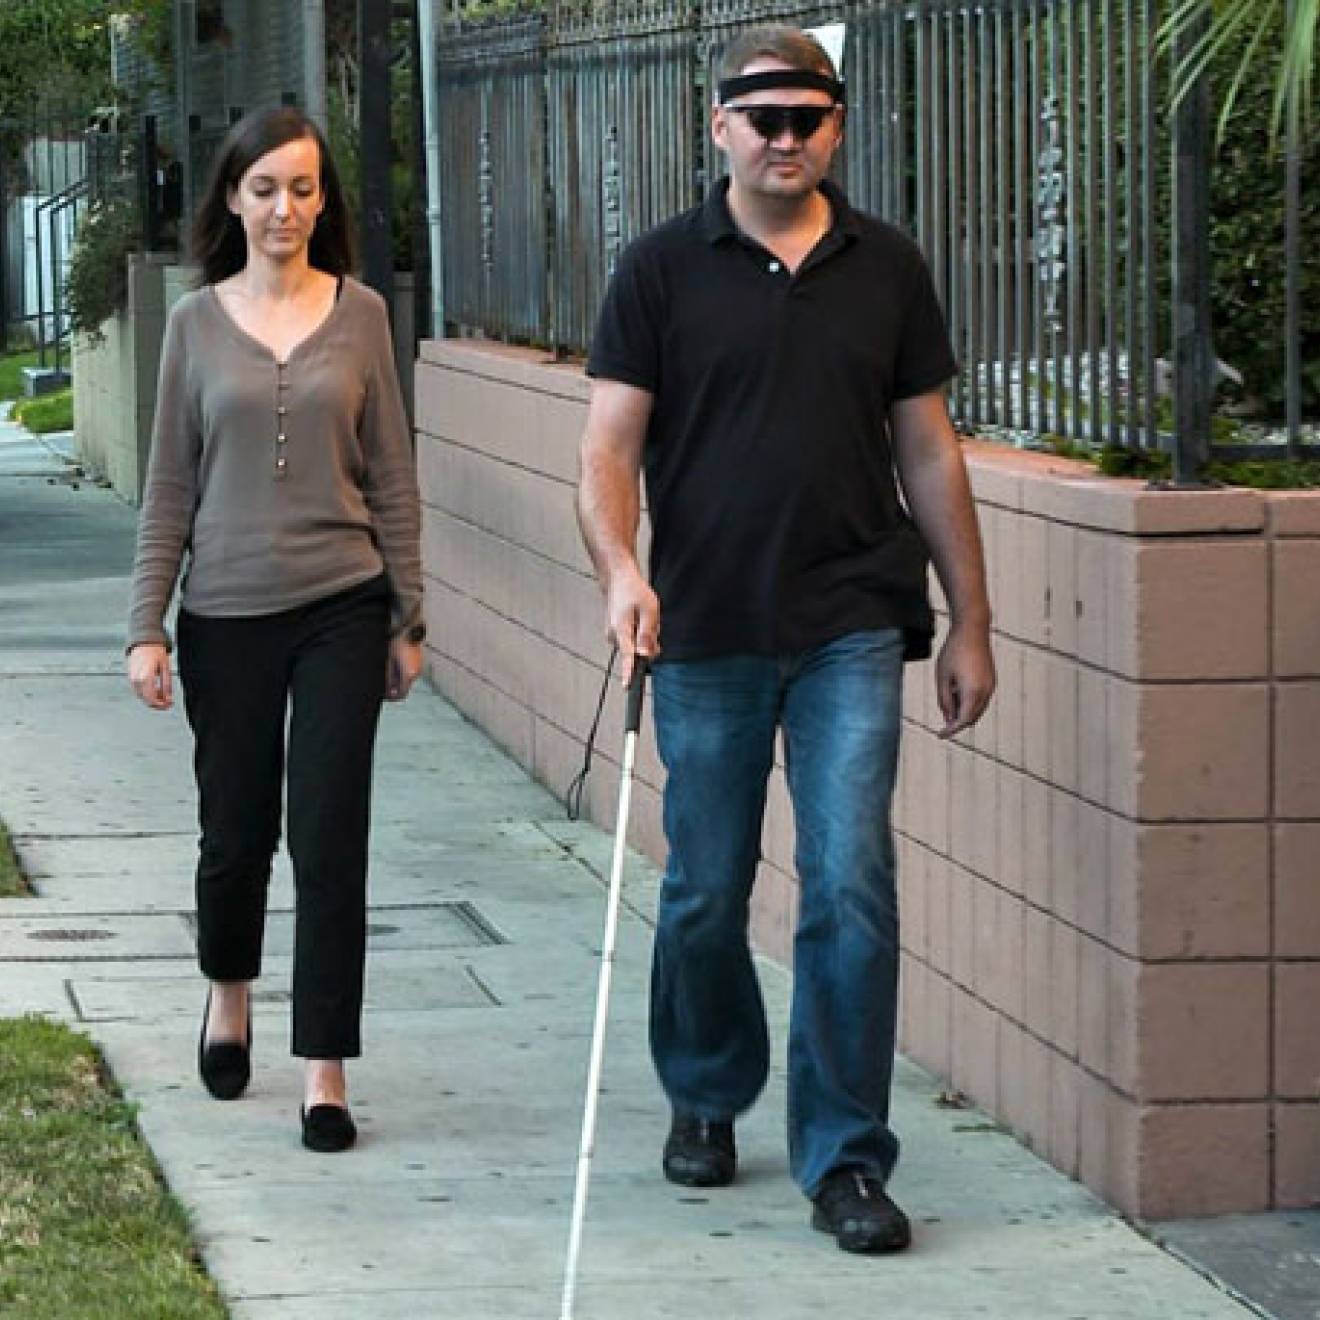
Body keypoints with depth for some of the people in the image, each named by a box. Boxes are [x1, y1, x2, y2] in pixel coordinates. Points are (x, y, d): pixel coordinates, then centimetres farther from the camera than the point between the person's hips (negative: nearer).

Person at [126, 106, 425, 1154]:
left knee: (329, 838, -4)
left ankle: (325, 1069, 1)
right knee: (236, 830, 10)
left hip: (341, 608, -1)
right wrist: (148, 625, 0)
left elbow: (391, 478, 5)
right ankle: (229, 995, 40)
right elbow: (170, 487, 5)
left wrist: (408, 616, 4)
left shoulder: (359, 315, 2)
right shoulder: (198, 322, 2)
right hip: (228, 611, 1)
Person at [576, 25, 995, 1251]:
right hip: (705, 635, 0)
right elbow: (609, 447, -4)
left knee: (850, 884, -9)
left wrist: (969, 623, 11)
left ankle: (844, 1158, -2)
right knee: (705, 894, 10)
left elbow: (928, 452, 12)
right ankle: (705, 1095, 36)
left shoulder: (885, 269, 8)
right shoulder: (662, 269, 1)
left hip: (850, 630, 1)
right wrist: (621, 571, -22)